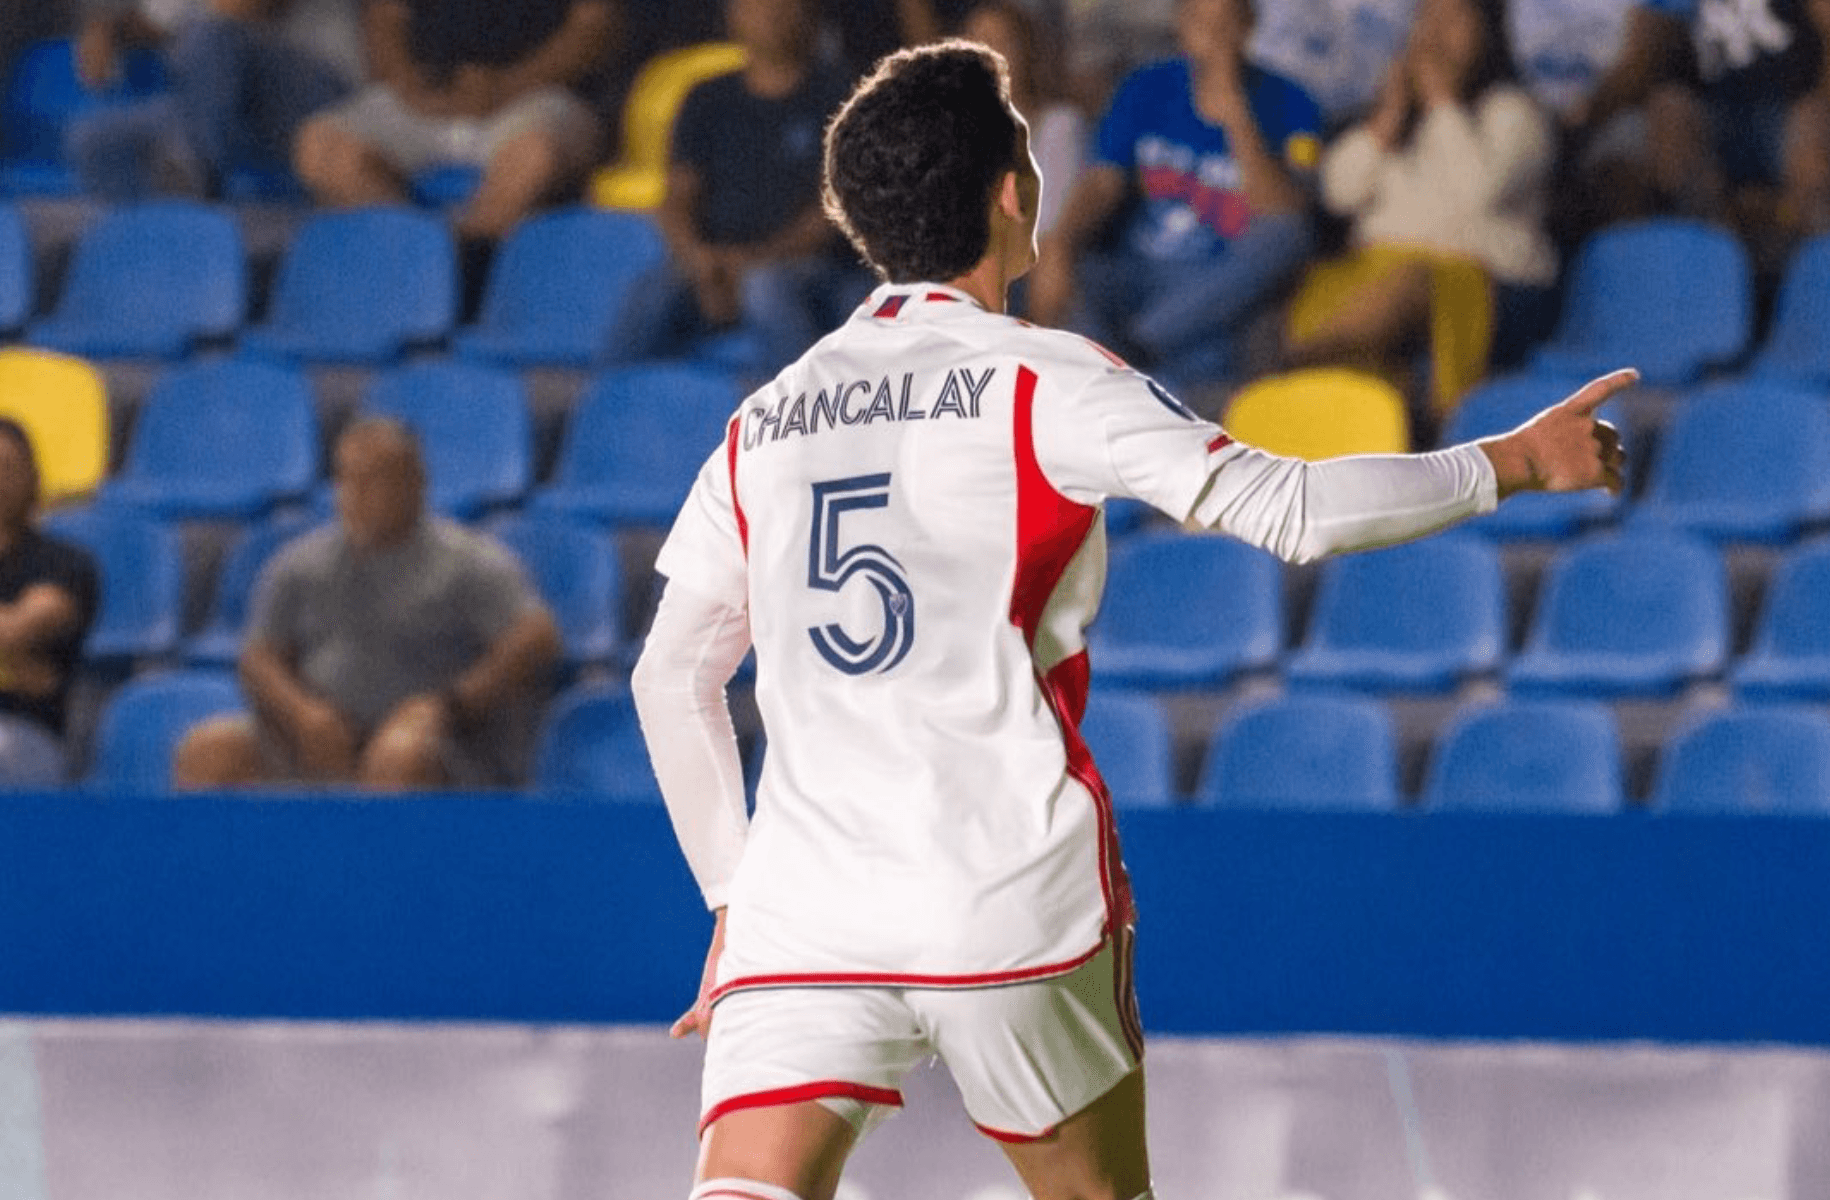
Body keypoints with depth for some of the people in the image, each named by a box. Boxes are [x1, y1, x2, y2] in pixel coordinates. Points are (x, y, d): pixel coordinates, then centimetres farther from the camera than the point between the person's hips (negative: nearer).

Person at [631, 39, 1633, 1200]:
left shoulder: (765, 423, 13)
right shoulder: (1041, 380, -1)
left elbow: (671, 681, 18)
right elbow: (1283, 509, -8)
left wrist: (733, 902, 26)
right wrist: (1512, 463, 4)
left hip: (801, 907, 3)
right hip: (1014, 904, -3)